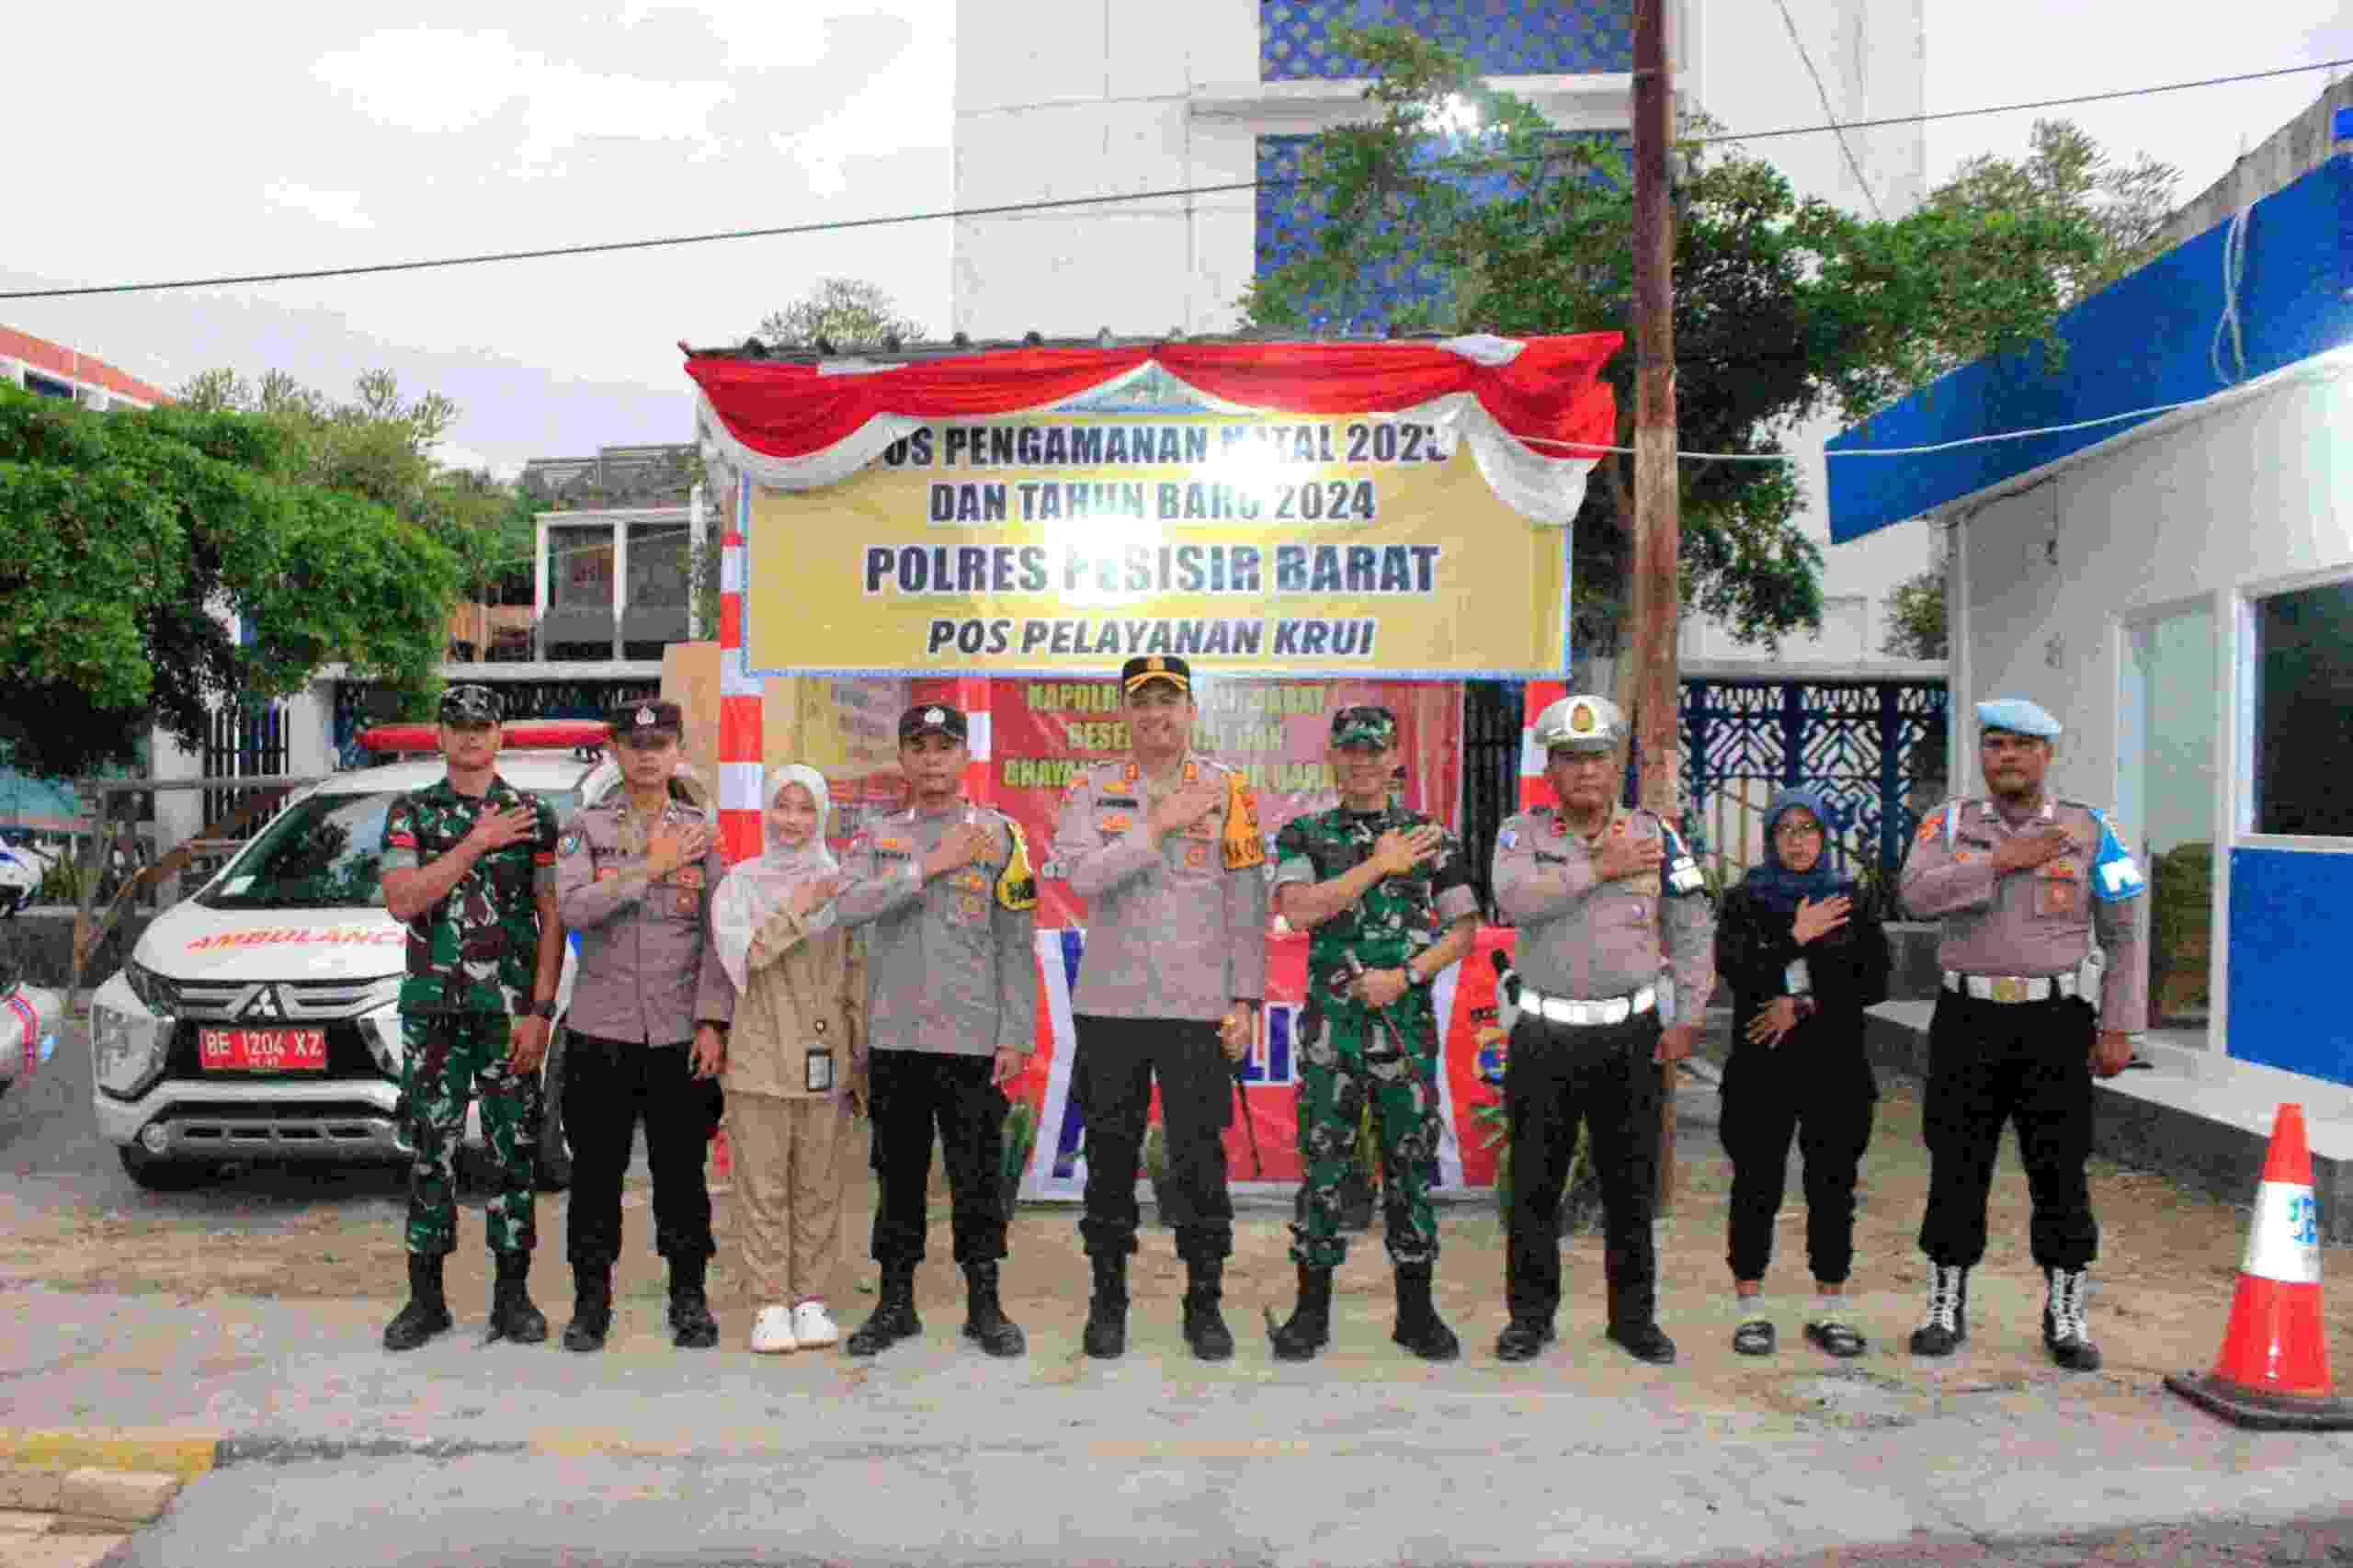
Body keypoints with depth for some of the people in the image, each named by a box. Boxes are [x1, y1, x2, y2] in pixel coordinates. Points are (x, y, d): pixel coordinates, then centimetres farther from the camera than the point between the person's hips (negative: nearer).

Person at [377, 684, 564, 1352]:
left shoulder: (534, 816, 5)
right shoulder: (411, 813, 7)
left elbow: (552, 920, 2)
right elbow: (401, 900, -8)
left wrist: (540, 1012, -7)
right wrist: (476, 844, -13)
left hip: (511, 1011, -1)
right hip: (432, 1012, 1)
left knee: (513, 1151, 4)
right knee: (430, 1152, 5)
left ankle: (512, 1294, 13)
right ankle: (426, 1296, 15)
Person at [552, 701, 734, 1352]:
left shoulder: (702, 831, 6)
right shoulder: (585, 827, 5)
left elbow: (717, 935, 2)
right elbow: (573, 908, -12)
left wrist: (712, 1022, -6)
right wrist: (651, 867, -16)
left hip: (681, 1030, 0)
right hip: (601, 1028, 0)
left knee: (682, 1169, 6)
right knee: (596, 1169, 6)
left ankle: (690, 1298, 19)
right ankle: (591, 1301, 19)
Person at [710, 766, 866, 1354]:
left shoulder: (841, 885, 7)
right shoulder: (741, 881, 5)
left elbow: (857, 975, 8)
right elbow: (737, 951, -11)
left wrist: (862, 1054, 6)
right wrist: (796, 910, -11)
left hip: (823, 1057, 1)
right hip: (759, 1056, -1)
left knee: (818, 1183, 5)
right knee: (762, 1183, 1)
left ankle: (811, 1298, 14)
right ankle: (771, 1303, 8)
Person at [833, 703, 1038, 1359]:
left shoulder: (998, 834, 3)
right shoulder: (878, 839, 9)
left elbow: (1017, 946, 1)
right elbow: (845, 906, -11)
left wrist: (1015, 1035, -5)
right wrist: (930, 866, -15)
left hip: (973, 1039, -2)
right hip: (894, 1036, 2)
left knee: (977, 1177, 3)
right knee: (899, 1176, 10)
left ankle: (985, 1305, 16)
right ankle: (896, 1304, 22)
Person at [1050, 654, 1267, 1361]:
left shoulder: (1227, 790, 3)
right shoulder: (1092, 788, 5)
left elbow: (1247, 904, 3)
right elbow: (1082, 874, -13)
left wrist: (1246, 998, -2)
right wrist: (1160, 826, -14)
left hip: (1198, 1005, -1)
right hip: (1109, 1003, 1)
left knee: (1200, 1157, 2)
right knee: (1110, 1154, 9)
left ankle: (1204, 1303, 17)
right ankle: (1108, 1298, 23)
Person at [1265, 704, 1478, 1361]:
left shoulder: (1431, 837, 7)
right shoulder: (1303, 835, 5)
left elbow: (1463, 929, 5)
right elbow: (1298, 910, -12)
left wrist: (1406, 975, -10)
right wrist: (1379, 866, -11)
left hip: (1406, 1020, 1)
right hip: (1330, 1022, 0)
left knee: (1410, 1163, 6)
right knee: (1323, 1163, 3)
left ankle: (1416, 1308, 17)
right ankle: (1312, 1308, 13)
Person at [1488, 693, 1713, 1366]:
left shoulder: (1654, 835, 5)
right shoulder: (1522, 833, 1)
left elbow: (1693, 930, 7)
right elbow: (1514, 900, -19)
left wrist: (1686, 1019, 2)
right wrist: (1597, 868, -17)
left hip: (1631, 1034, 1)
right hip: (1546, 1034, -1)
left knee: (1632, 1183, 8)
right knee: (1535, 1183, 5)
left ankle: (1635, 1315, 22)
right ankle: (1530, 1315, 18)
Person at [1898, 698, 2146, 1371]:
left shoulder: (2088, 832, 1)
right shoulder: (1950, 823, 2)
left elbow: (2124, 938, 3)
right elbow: (1917, 896, -16)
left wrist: (2119, 1028, -4)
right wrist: (2000, 862, -21)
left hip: (2053, 1021, 0)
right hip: (1967, 1021, 0)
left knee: (2059, 1174, 2)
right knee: (1956, 1168, 3)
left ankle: (2066, 1321, 15)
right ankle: (1945, 1311, 15)